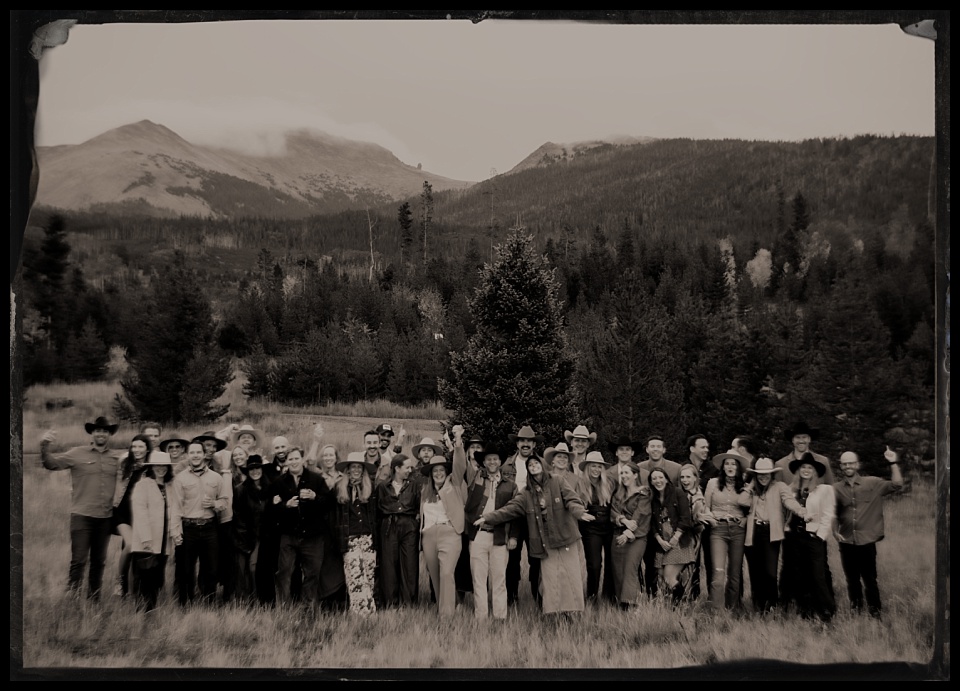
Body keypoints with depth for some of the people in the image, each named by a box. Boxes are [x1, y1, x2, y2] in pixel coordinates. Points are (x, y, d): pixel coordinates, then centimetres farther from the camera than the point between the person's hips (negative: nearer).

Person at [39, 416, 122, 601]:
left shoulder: (116, 458, 7)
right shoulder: (78, 454, -1)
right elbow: (51, 464, -8)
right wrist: (45, 446, -24)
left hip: (106, 518, 4)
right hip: (82, 516, -3)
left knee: (99, 562, 12)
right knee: (78, 561, -7)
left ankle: (94, 601, 24)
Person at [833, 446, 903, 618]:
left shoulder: (872, 483, 1)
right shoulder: (836, 489, 5)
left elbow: (896, 485, -5)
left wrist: (893, 463, -12)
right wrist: (834, 531, -3)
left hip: (867, 541, -2)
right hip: (846, 543, 2)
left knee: (870, 579, 2)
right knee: (852, 581, 11)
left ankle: (875, 613, 13)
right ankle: (856, 613, 24)